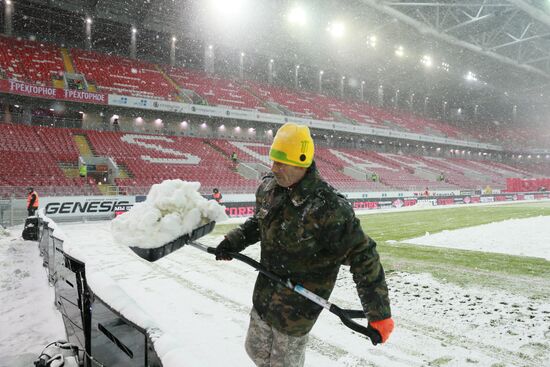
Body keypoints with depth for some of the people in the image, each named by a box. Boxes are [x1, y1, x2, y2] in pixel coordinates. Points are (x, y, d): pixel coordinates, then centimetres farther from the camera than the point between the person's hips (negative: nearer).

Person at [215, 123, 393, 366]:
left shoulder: (328, 208, -31)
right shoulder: (268, 187, -8)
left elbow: (362, 257, -25)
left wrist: (380, 315, -22)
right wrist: (233, 242, 5)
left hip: (298, 306, -6)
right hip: (264, 294, 7)